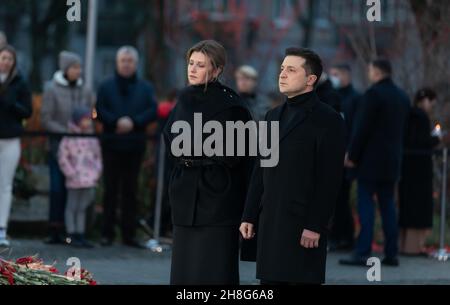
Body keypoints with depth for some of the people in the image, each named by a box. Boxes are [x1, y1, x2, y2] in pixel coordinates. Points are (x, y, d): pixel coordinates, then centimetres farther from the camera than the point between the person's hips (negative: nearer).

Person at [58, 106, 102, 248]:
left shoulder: (93, 138, 10)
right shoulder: (69, 138, -9)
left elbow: (97, 156, 19)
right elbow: (63, 158, -9)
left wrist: (97, 171, 7)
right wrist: (71, 174, -11)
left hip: (89, 180, 6)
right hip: (75, 181, -6)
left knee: (82, 208, 11)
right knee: (72, 207, 3)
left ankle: (80, 235, 15)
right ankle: (71, 236, 6)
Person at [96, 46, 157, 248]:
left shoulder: (145, 88, 9)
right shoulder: (106, 87, 6)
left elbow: (152, 111, -1)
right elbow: (100, 111, -3)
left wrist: (133, 122, -15)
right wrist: (116, 122, -18)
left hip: (135, 146, 1)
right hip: (112, 145, -1)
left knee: (130, 191, 4)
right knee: (111, 190, -1)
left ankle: (129, 234, 7)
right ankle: (107, 233, 2)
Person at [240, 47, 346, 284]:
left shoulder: (327, 120, -5)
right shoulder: (274, 116, 18)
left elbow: (329, 179, -12)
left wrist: (315, 226, -17)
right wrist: (249, 216, 12)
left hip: (304, 224, -7)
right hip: (270, 224, 7)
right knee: (270, 279, 6)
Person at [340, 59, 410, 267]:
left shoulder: (374, 93, -12)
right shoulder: (402, 97, 12)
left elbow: (362, 128, -14)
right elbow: (403, 129, 15)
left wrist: (352, 155, -8)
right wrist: (395, 151, 18)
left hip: (371, 159, -7)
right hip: (393, 160, 7)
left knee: (366, 204, -7)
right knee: (387, 204, 10)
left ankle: (363, 253, -12)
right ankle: (391, 253, 7)